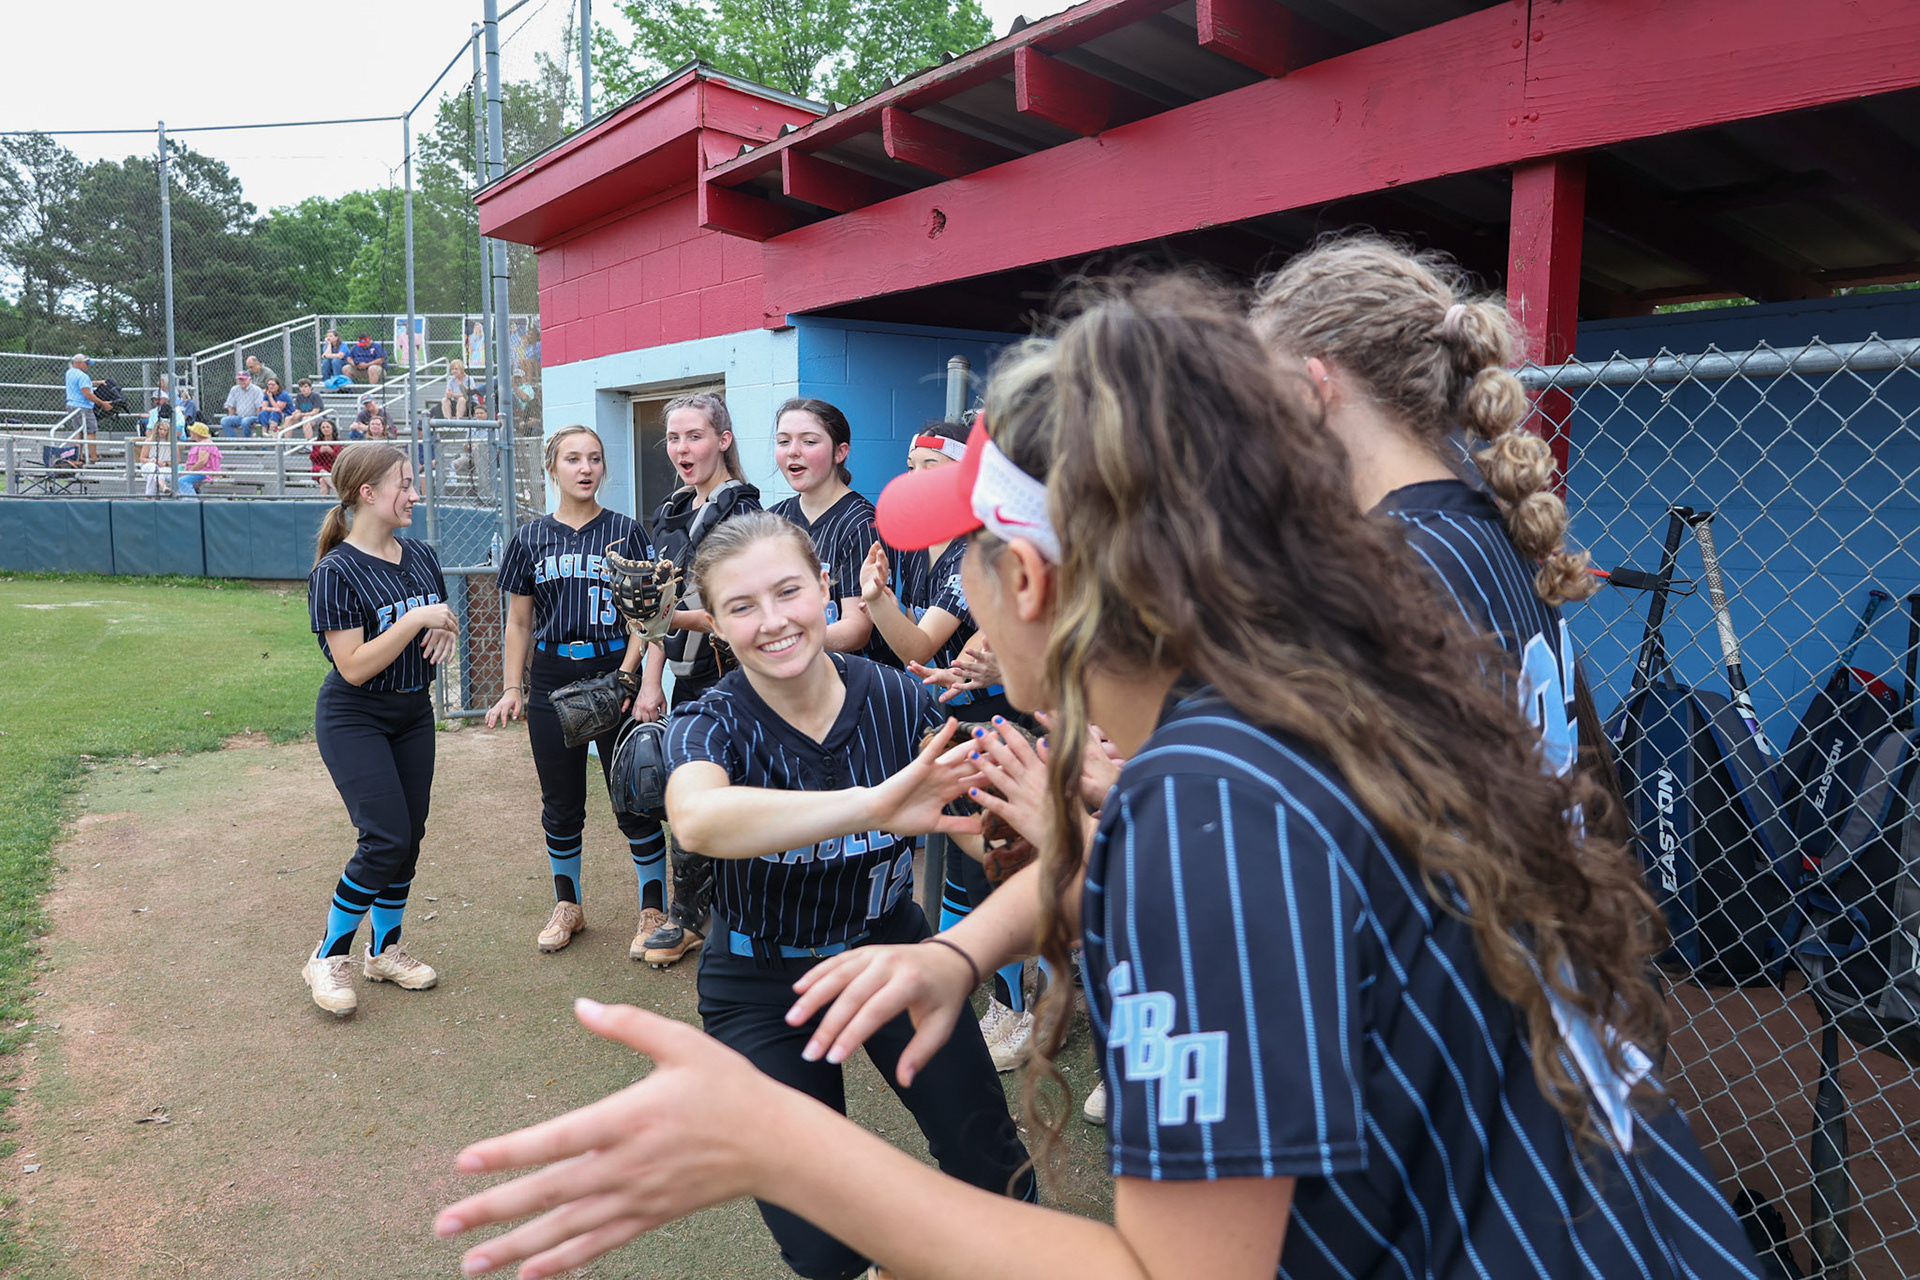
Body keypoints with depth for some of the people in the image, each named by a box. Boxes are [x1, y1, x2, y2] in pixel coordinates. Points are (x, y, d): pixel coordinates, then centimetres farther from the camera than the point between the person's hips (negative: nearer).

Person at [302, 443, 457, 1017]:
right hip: (354, 719, -6)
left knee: (410, 838, 10)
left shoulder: (421, 555, 2)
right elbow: (354, 666, -22)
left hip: (413, 712, 7)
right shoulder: (336, 571, -18)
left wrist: (446, 630, -7)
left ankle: (385, 950, 28)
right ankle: (328, 957, 8)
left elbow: (439, 623, 16)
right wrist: (416, 621, -26)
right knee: (386, 840, -12)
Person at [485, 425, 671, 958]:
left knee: (635, 800, -1)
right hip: (552, 680, 3)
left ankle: (654, 911, 14)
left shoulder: (625, 531, 0)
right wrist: (511, 689, 5)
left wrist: (649, 683, -15)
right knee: (560, 806, 11)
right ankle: (568, 905, 31)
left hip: (615, 674, -2)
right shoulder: (532, 539, 7)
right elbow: (519, 622, 12)